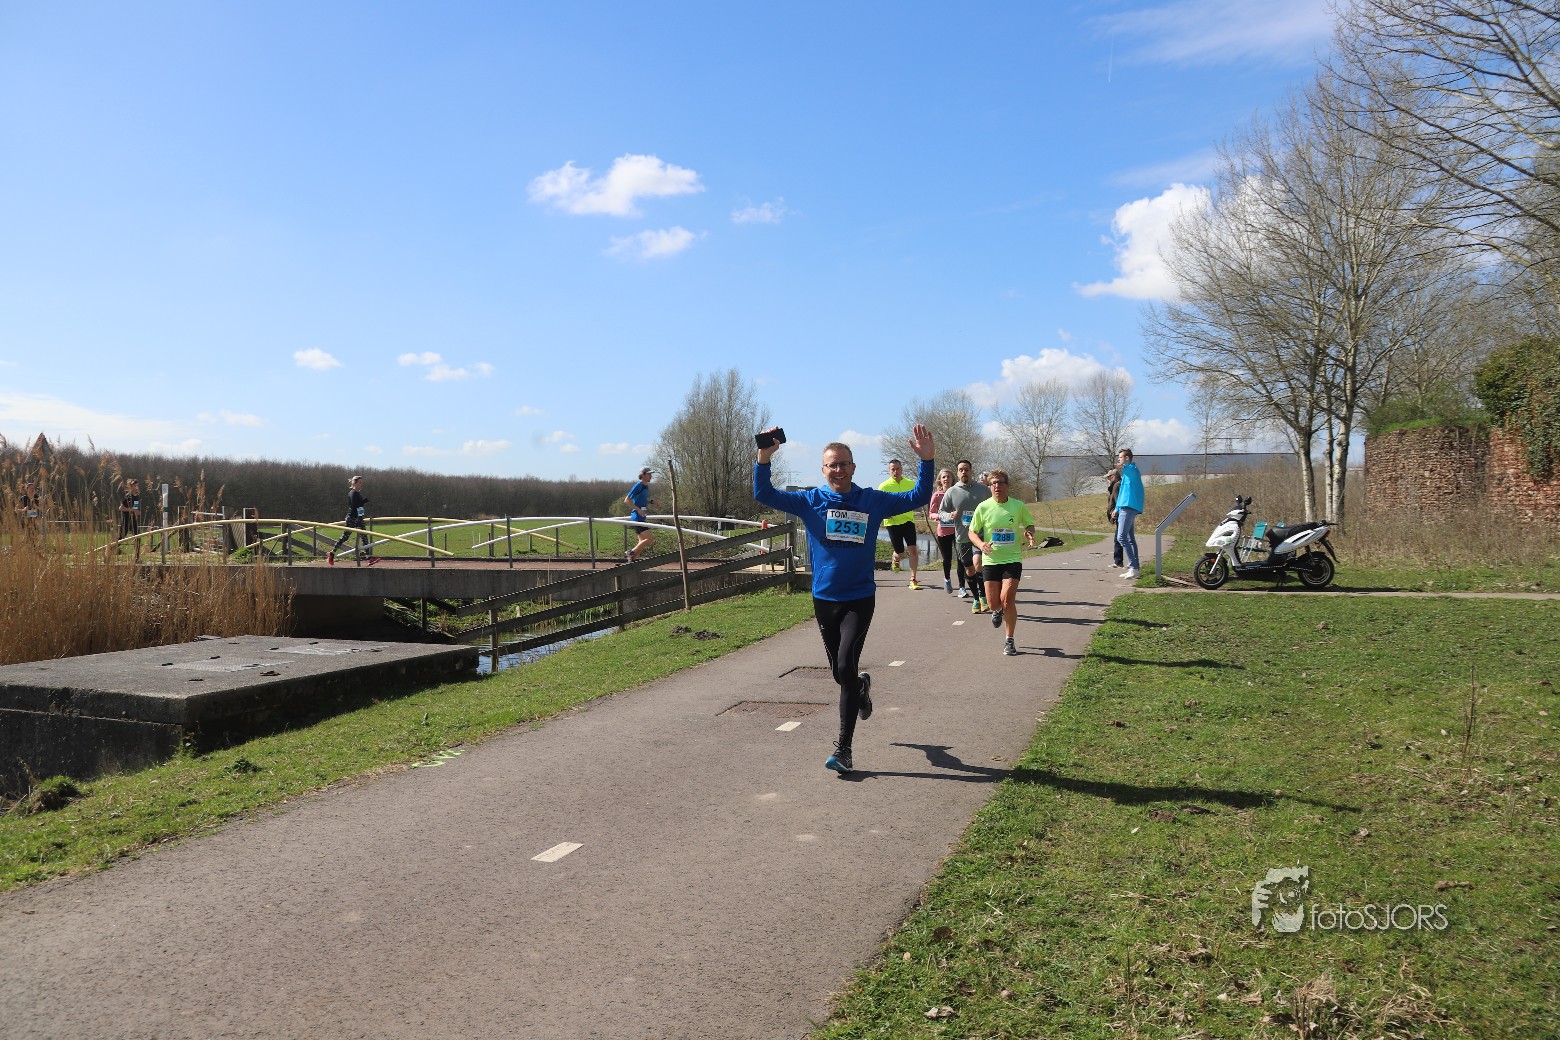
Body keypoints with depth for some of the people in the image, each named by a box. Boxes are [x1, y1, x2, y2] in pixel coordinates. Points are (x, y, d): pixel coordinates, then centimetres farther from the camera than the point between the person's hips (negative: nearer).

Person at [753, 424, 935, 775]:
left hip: (859, 599, -2)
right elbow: (763, 495, -5)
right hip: (824, 599, 3)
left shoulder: (872, 501, -1)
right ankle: (861, 686, 52)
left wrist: (925, 460, -10)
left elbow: (919, 498, 3)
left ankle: (844, 749, -9)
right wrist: (764, 458, -20)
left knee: (845, 666, -16)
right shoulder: (810, 501, 0)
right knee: (840, 673, 14)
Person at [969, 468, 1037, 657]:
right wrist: (981, 544, -17)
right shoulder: (983, 507, -4)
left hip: (1013, 558, -1)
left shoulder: (1018, 506, -2)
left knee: (1007, 599, -14)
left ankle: (1009, 641, 3)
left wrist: (1029, 534, -9)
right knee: (993, 603, 1)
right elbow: (972, 532, 4)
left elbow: (1029, 524, 14)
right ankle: (998, 611, 42)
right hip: (991, 559, 1)